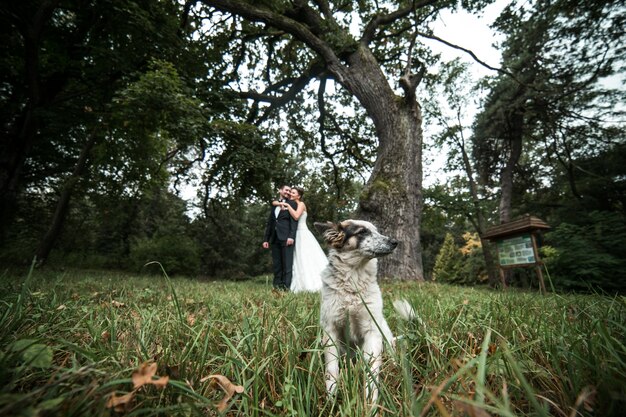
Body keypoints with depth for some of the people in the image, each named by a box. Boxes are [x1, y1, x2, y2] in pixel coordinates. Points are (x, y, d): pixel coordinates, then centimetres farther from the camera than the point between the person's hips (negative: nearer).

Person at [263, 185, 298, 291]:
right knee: (277, 265, 4)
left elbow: (294, 221, -4)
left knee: (287, 264, -6)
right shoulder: (274, 205, 23)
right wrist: (266, 238, 12)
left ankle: (286, 287, -6)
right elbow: (269, 223, 20)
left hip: (286, 237, -5)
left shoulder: (292, 204, 9)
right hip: (275, 238, 5)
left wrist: (291, 236, -16)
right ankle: (277, 287, 7)